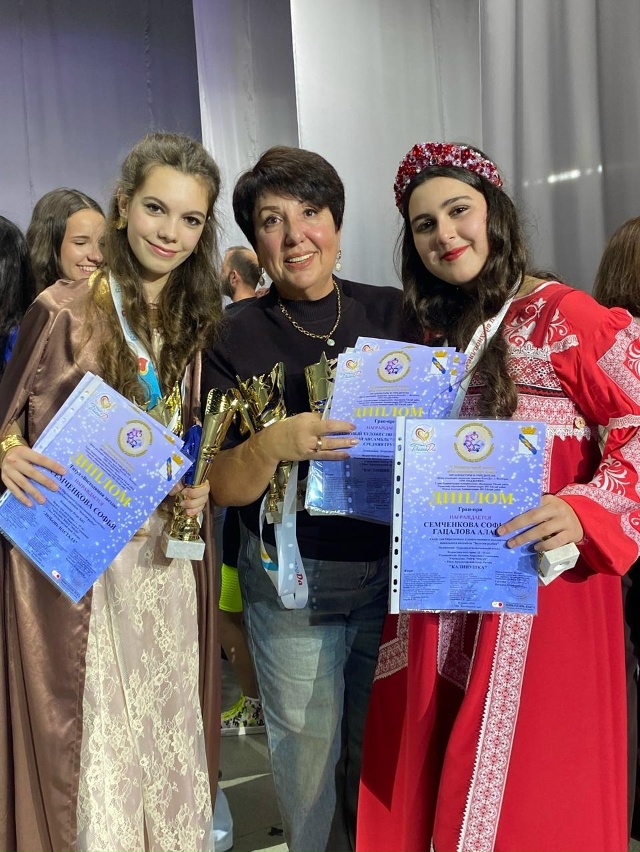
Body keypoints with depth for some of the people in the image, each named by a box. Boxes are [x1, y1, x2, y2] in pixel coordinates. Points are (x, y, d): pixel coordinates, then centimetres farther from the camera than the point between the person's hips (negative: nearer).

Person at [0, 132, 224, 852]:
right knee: (90, 728, 7)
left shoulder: (197, 319, 6)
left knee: (172, 719, 14)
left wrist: (198, 489, -2)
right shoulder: (64, 310, -10)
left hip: (169, 552, 5)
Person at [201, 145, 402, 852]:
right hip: (291, 583, -2)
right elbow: (222, 487, -7)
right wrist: (275, 444, -27)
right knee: (309, 761, 11)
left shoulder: (393, 313, 0)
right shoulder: (235, 337, -5)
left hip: (396, 568, 2)